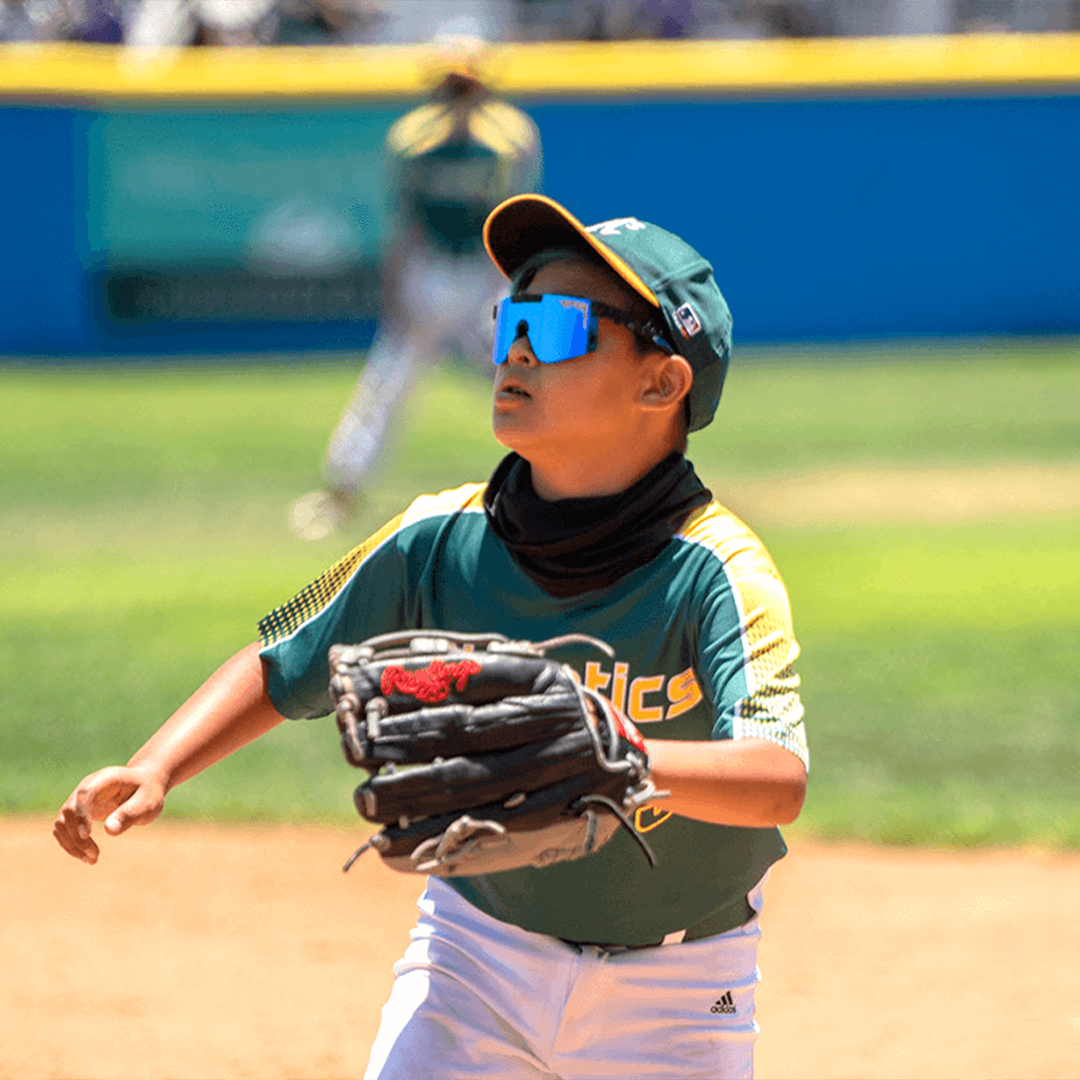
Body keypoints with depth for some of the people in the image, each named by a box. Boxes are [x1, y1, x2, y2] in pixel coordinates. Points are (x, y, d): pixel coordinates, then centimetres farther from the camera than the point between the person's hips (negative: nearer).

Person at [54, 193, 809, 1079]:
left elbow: (780, 781, -38)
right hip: (474, 953, 2)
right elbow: (277, 671, 3)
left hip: (672, 999, -2)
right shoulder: (439, 544, -10)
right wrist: (153, 771, -14)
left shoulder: (720, 574, -22)